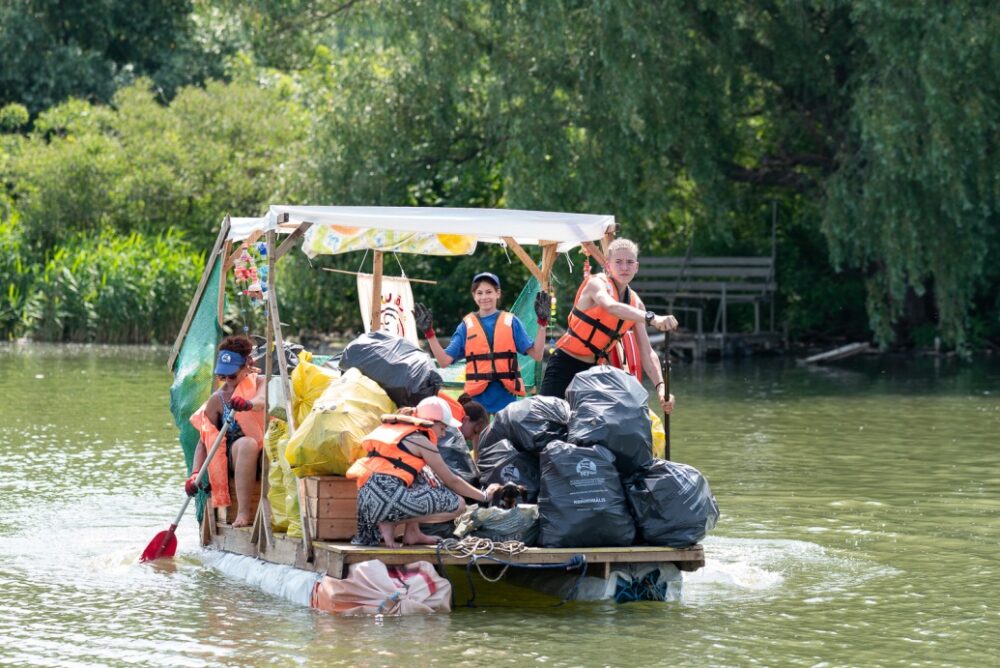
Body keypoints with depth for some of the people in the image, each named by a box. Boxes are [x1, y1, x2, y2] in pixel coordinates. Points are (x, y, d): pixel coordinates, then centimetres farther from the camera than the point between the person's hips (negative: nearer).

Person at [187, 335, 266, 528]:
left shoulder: (259, 383, 3)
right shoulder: (217, 399, 6)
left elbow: (263, 401, -23)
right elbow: (204, 441, 2)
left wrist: (248, 404, -49)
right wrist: (195, 473, -14)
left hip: (263, 454, 0)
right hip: (234, 458, 0)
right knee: (247, 444, -36)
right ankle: (243, 512, -45)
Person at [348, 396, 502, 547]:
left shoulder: (393, 430, 25)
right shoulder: (420, 441, 2)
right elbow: (451, 481, 7)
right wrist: (485, 496, 20)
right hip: (389, 495, -9)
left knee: (421, 477, 32)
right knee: (458, 504, -2)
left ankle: (413, 533, 17)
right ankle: (390, 524, -5)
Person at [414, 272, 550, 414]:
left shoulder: (511, 322, 5)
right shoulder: (466, 325, 7)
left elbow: (536, 355, -1)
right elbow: (444, 360, 2)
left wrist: (542, 323, -9)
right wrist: (429, 333, -5)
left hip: (505, 398, 0)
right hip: (478, 399, 0)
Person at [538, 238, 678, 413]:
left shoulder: (635, 303, 5)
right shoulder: (597, 283, -13)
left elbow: (647, 353, 0)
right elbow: (611, 307, -38)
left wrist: (661, 386, -17)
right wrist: (651, 318, -53)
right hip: (565, 365, -6)